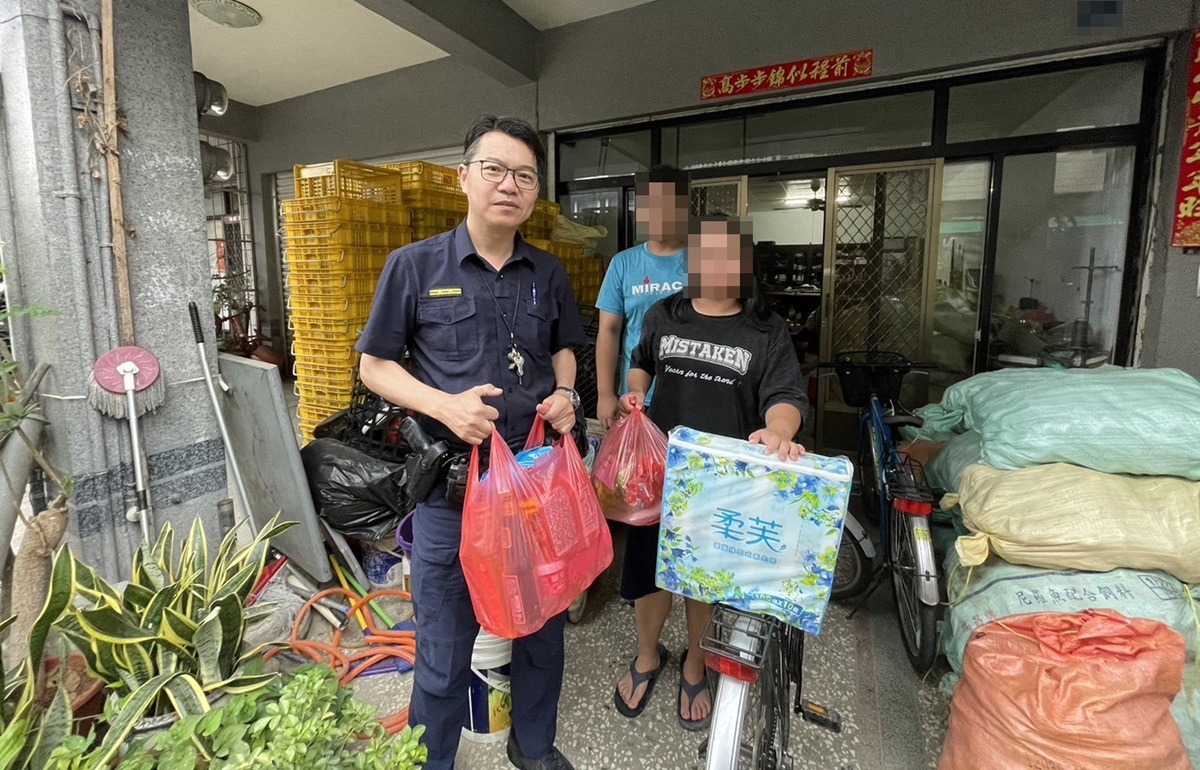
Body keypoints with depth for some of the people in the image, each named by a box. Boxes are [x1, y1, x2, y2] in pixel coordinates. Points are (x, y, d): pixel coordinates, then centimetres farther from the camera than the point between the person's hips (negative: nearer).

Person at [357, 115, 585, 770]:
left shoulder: (548, 274, 5)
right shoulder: (415, 266, -4)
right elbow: (374, 365, 0)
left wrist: (566, 393, -3)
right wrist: (443, 404, -17)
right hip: (450, 480, -3)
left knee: (543, 630, 20)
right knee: (444, 651, 10)